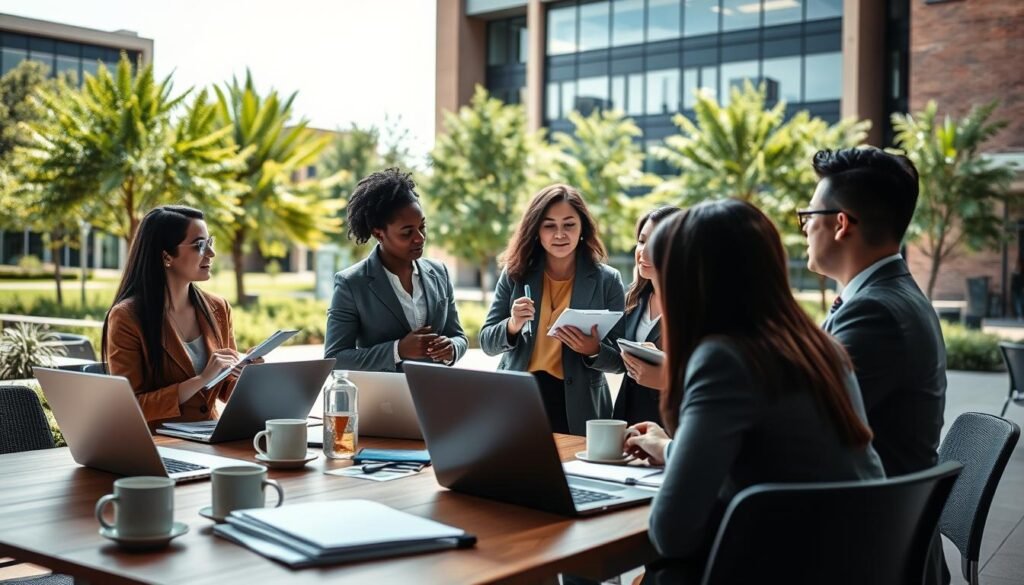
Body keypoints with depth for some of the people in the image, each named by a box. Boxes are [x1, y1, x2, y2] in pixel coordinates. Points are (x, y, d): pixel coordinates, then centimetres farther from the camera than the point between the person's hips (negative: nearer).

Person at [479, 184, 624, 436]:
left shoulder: (607, 280, -3)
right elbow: (487, 343, 3)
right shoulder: (515, 273, 1)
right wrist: (512, 326, -17)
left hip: (577, 407, -1)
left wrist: (595, 350, -21)